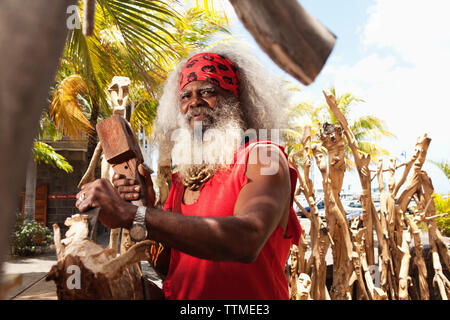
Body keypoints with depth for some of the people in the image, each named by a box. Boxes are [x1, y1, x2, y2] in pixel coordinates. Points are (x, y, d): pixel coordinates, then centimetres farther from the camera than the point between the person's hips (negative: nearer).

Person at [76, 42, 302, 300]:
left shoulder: (264, 158, -8)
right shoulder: (184, 177, 7)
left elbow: (247, 241, -26)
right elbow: (167, 266, 10)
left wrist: (131, 215, -28)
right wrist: (148, 209, -6)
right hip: (180, 295, 4)